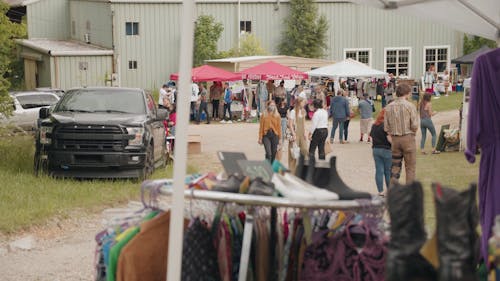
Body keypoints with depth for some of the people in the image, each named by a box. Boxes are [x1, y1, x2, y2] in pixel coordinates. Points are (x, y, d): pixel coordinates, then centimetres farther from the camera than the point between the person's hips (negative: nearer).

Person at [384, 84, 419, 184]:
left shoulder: (389, 107, 4)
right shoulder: (410, 106, -9)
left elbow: (386, 127, 3)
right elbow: (414, 125, -11)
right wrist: (412, 131, 9)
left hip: (395, 139, 4)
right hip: (408, 138, -4)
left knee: (395, 166, 11)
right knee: (410, 167, 4)